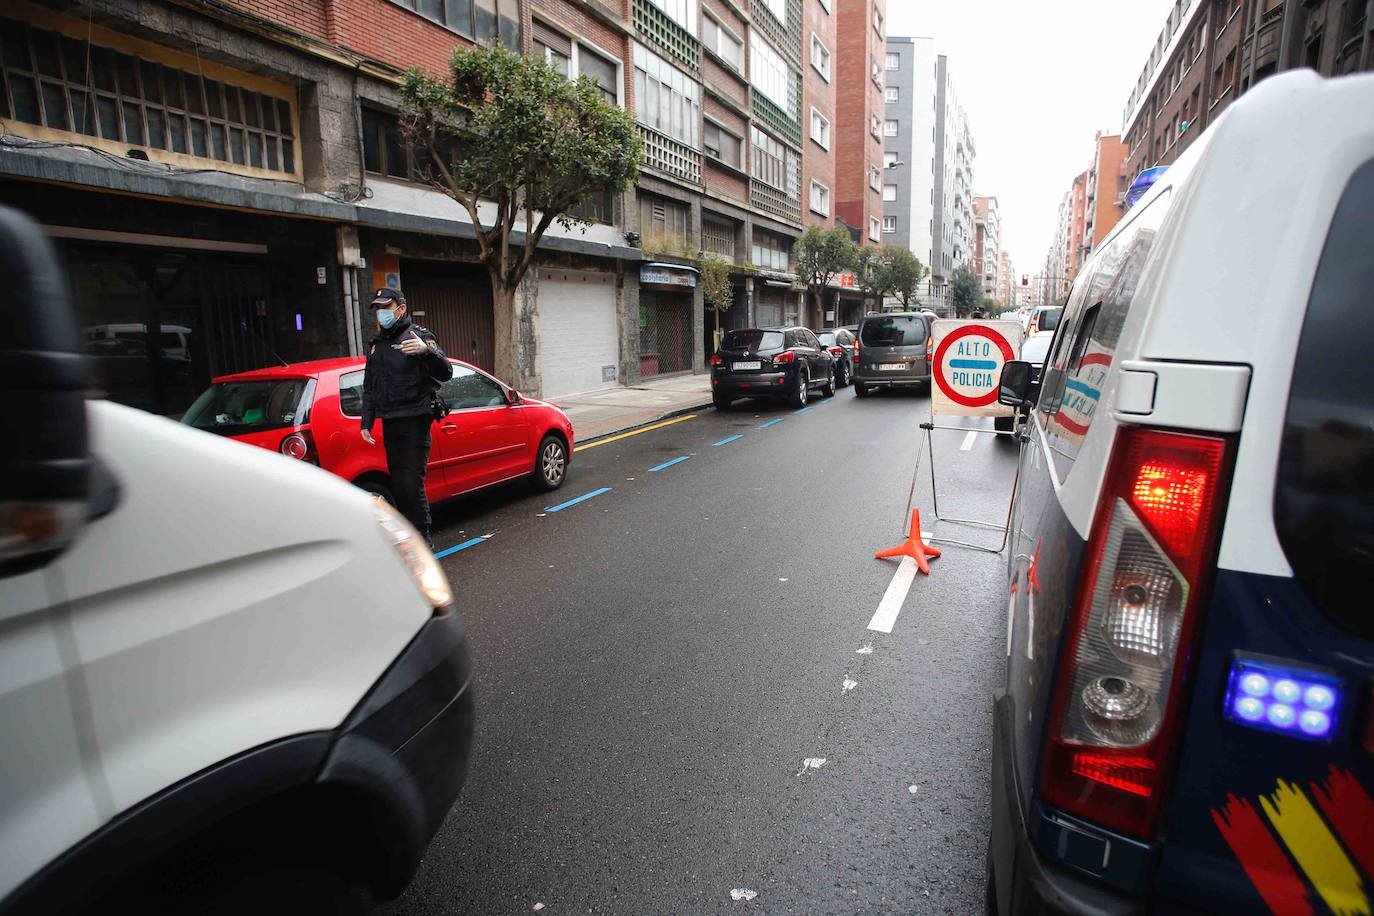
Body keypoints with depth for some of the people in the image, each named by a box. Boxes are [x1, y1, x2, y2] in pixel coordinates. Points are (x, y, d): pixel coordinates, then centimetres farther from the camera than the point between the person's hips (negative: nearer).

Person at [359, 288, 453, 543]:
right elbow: (369, 387, 24)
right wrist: (366, 422, 17)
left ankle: (423, 542, -1)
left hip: (414, 422, -7)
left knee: (412, 485, -11)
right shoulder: (376, 343, 18)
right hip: (389, 424, 7)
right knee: (398, 486, 10)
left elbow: (446, 373, -16)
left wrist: (427, 351, -34)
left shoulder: (418, 335, -3)